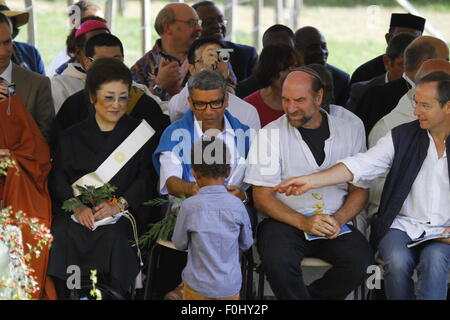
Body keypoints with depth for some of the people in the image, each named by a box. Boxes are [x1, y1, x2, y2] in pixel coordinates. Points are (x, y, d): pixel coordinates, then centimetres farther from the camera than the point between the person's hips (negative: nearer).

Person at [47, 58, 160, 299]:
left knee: (112, 237, -34)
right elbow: (58, 181, 6)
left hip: (123, 213, -1)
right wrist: (77, 206, -14)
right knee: (62, 236, -30)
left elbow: (146, 180, 2)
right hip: (77, 213, 1)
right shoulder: (72, 137, 17)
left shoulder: (140, 133, 12)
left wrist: (119, 204, -15)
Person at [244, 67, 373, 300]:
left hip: (334, 225, 2)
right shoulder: (270, 135, 2)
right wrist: (303, 222, -17)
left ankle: (306, 296, -3)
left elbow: (359, 190, 12)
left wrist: (339, 219, -10)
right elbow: (262, 197, -2)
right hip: (284, 221, -2)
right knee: (278, 261, -35)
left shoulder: (348, 133, 9)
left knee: (361, 261, -26)